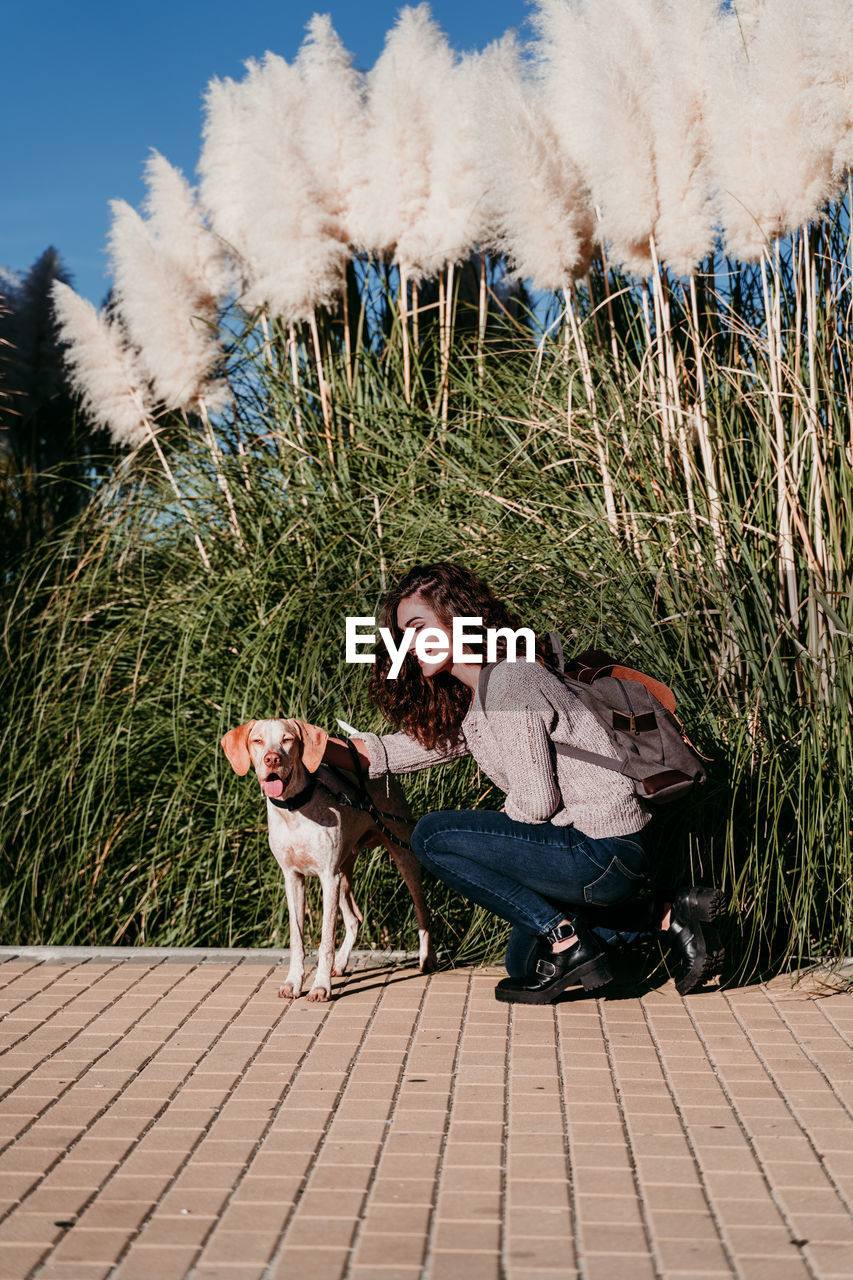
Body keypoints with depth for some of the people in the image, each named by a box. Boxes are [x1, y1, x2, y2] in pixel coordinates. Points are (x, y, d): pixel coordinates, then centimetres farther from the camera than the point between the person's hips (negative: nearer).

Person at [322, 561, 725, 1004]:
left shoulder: (507, 680, -17)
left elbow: (535, 802, -19)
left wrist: (500, 822, 1)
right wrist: (328, 750, 10)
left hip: (608, 853, -10)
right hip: (609, 855, 10)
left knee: (432, 836, -10)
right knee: (525, 959, 25)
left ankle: (567, 941, -8)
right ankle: (670, 919, 16)